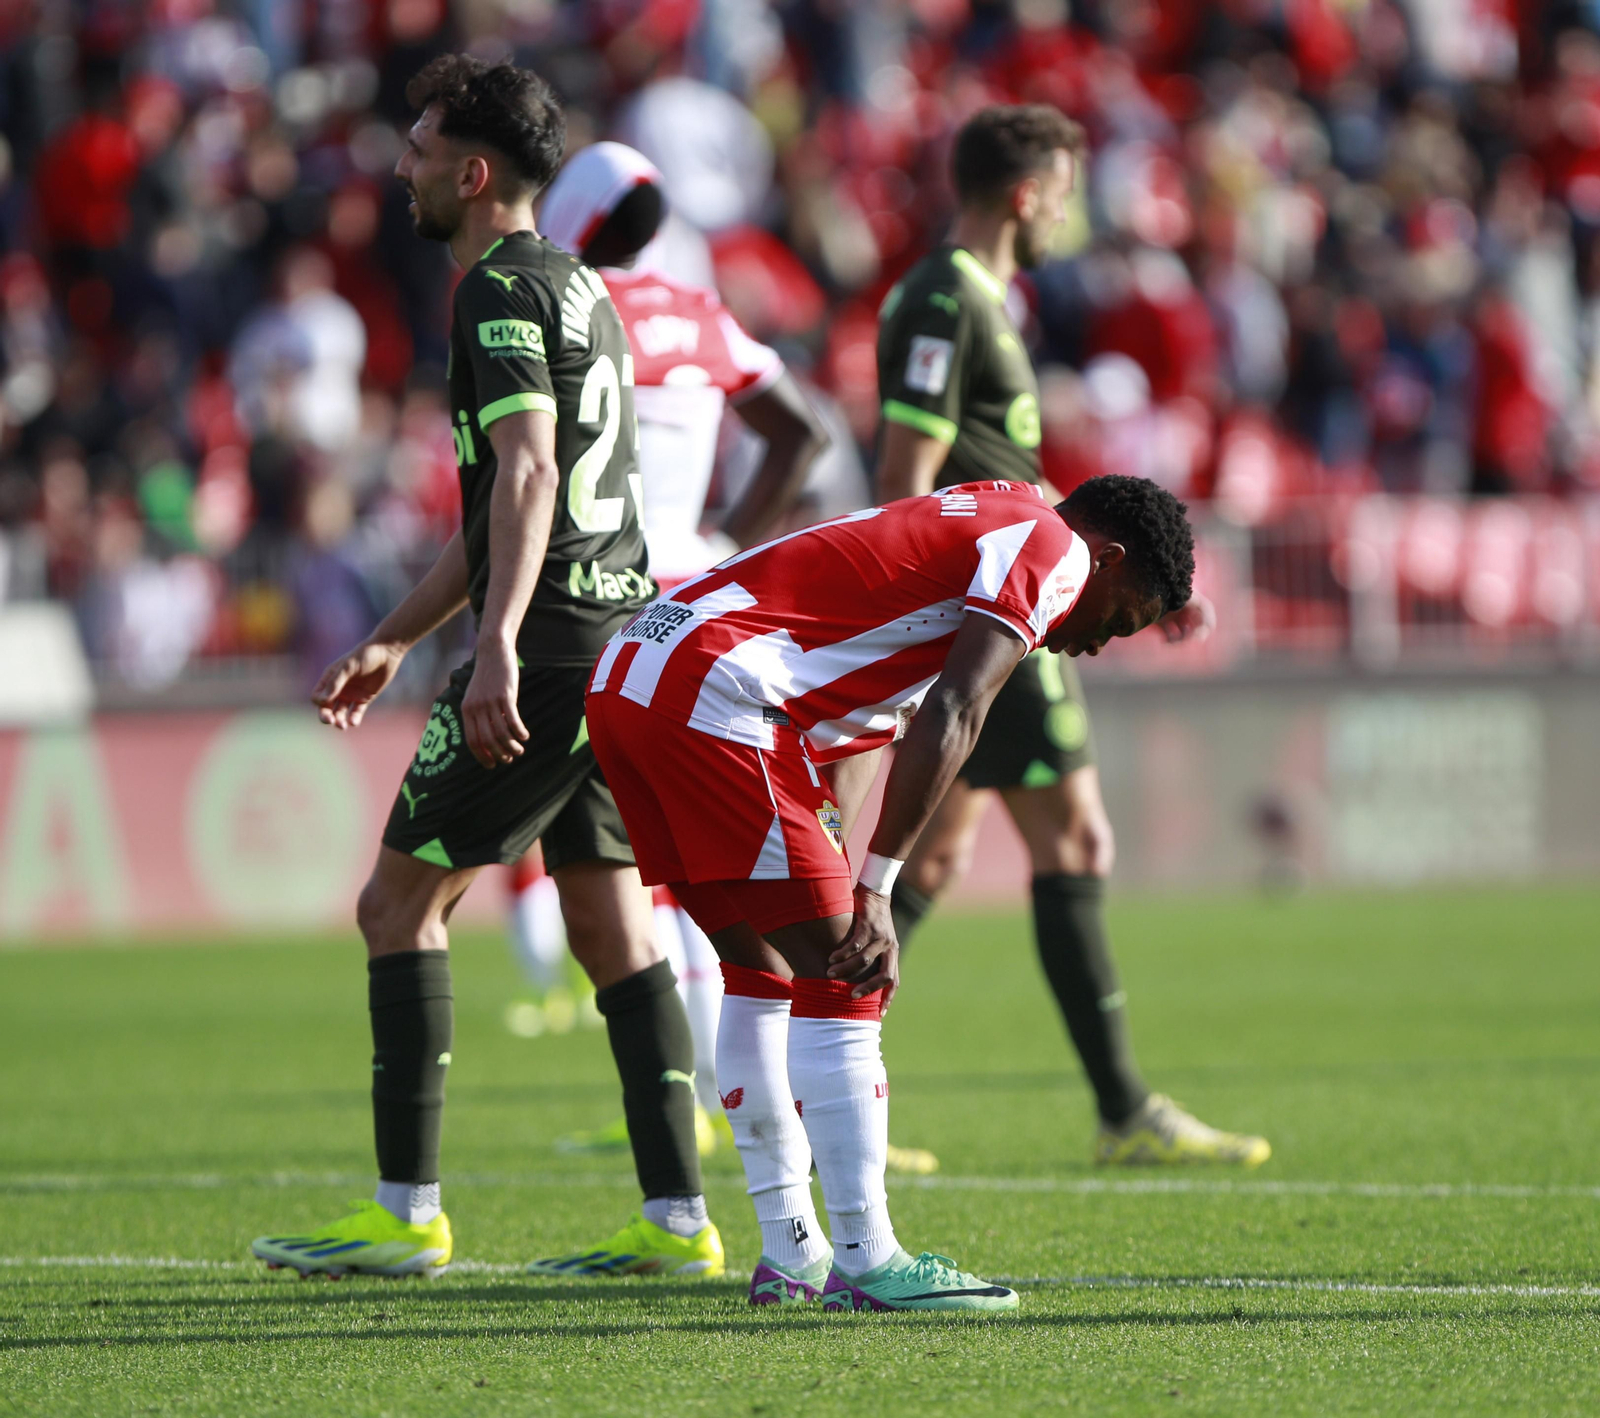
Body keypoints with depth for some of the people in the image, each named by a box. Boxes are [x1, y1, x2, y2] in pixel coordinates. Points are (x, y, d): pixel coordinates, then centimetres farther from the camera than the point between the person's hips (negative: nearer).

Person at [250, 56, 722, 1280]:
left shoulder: (503, 287, -9)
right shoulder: (576, 287, 21)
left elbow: (526, 472, -23)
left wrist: (496, 650, -32)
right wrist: (397, 639, 32)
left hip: (550, 649, -9)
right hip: (624, 631, 9)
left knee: (400, 904, -1)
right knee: (613, 930, 8)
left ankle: (405, 1213, -1)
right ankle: (678, 1220, 3)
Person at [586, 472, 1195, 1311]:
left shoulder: (976, 522, 29)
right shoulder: (1053, 549, 1)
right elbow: (949, 719, -12)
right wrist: (872, 890, -14)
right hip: (710, 697, -10)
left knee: (762, 971, 19)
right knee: (841, 982, -4)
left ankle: (790, 1253, 22)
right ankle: (865, 1262, -3)